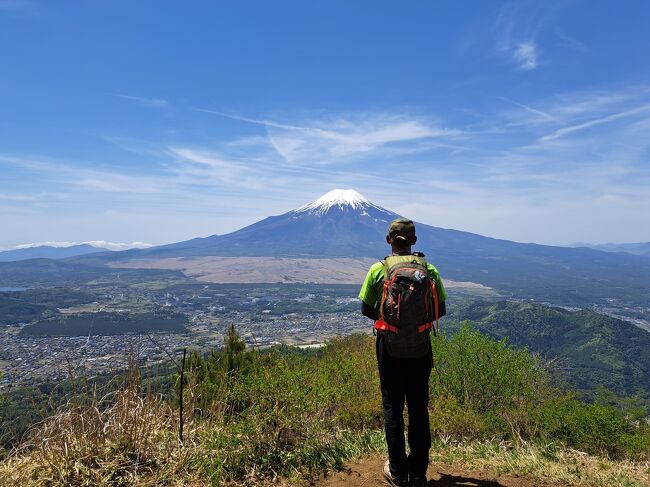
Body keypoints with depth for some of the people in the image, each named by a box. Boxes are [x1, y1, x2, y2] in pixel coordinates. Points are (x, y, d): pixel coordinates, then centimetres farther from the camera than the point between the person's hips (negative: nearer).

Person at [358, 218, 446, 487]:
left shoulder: (378, 269, -8)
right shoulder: (429, 269, -3)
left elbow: (367, 309, -2)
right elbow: (441, 310, 2)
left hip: (389, 347, -1)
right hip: (421, 348, 2)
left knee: (392, 407, 12)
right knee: (419, 408, 15)